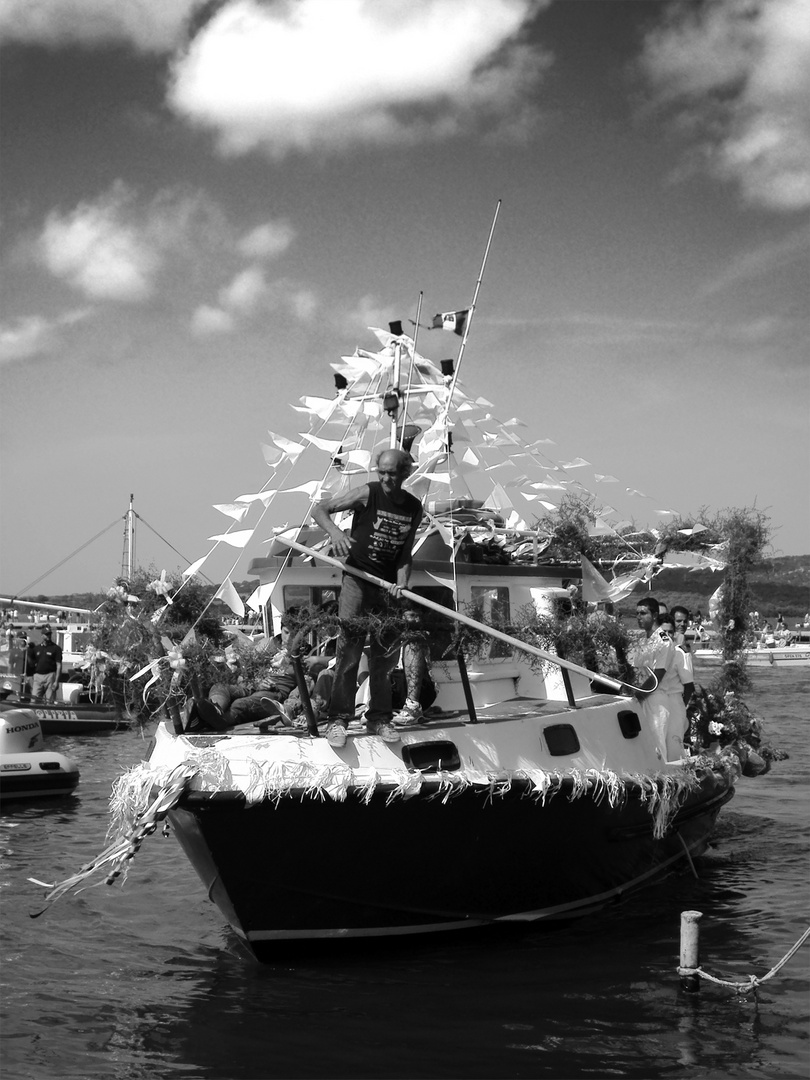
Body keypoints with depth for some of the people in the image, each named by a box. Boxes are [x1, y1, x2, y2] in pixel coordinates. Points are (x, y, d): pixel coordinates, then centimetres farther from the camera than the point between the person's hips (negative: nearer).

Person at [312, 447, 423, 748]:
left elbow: (405, 552, 10)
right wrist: (335, 531, -26)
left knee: (385, 655, 9)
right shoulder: (367, 494, -8)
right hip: (357, 579, -4)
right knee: (349, 651, -8)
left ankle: (379, 718, 21)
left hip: (388, 585, 4)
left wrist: (402, 581, -8)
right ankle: (338, 719, -2)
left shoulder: (414, 508, 5)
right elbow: (319, 509, -7)